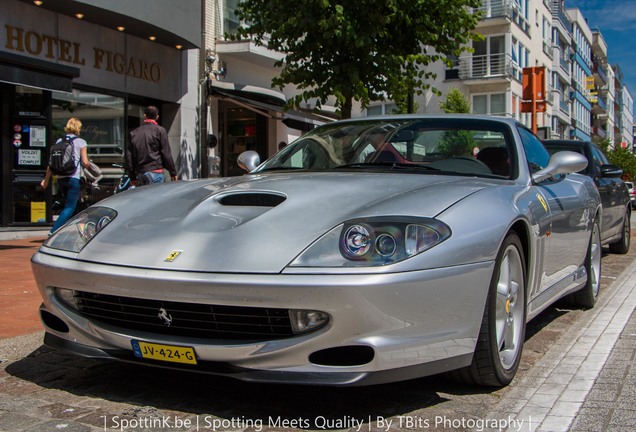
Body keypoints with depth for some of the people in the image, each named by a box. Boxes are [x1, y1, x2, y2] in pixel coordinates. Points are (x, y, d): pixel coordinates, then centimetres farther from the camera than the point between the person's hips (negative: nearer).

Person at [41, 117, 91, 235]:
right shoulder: (80, 142, -1)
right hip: (74, 178, -6)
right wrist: (91, 168, 12)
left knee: (68, 206, 19)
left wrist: (46, 180, 14)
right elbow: (85, 162, -10)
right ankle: (54, 231, -18)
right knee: (70, 207, -5)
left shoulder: (59, 141, 12)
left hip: (60, 178, 6)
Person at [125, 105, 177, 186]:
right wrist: (173, 172, 4)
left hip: (140, 173, 5)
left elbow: (129, 157, 12)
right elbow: (166, 154, -4)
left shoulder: (133, 133, 12)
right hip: (155, 172, -4)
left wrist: (132, 177, 17)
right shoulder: (160, 131, -1)